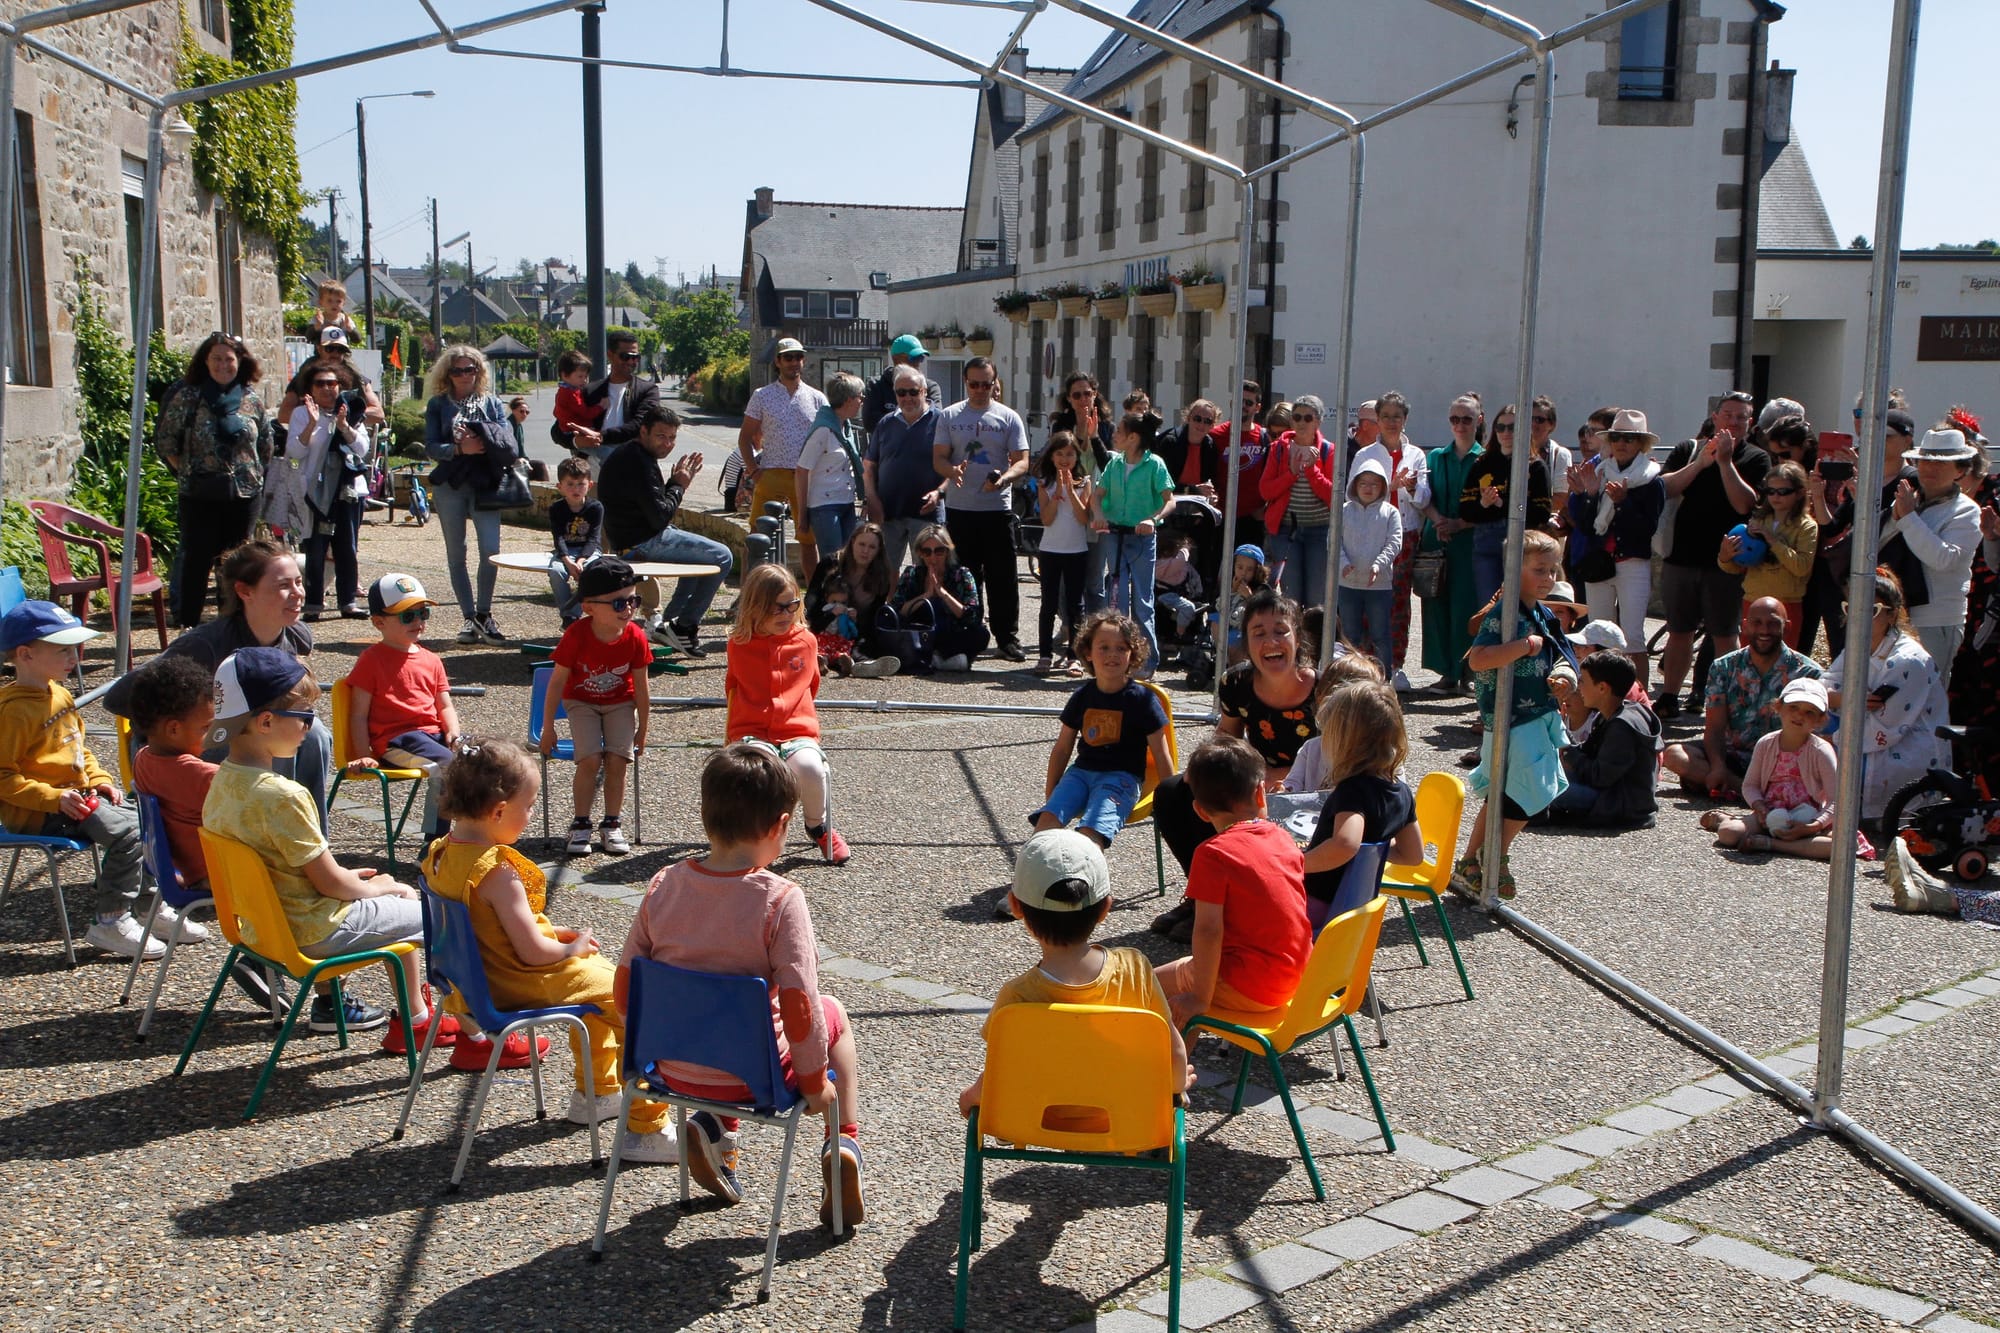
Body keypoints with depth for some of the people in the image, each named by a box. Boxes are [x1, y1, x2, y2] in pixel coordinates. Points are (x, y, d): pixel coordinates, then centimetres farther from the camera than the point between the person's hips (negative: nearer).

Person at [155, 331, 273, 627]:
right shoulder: (188, 397, -3)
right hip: (199, 495, -3)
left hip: (244, 494, 3)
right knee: (197, 561, 0)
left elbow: (266, 444, 17)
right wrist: (184, 471, -1)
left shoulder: (252, 400, 5)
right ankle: (187, 626, 8)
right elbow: (164, 439, 2)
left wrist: (256, 473, 11)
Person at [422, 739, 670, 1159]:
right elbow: (532, 952, -27)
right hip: (520, 985, -10)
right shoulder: (497, 873, -29)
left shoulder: (440, 853, 0)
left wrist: (553, 933, 9)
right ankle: (644, 1129, -1)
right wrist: (574, 948, -7)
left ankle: (595, 1092, 44)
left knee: (599, 970, 31)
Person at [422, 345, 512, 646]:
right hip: (449, 486, 1)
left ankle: (484, 614, 4)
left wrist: (481, 441, -16)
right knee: (456, 555, 5)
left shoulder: (491, 403, 9)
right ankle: (469, 618, 13)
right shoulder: (438, 405, 7)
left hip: (485, 484, 0)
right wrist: (460, 448, -18)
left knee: (491, 550, -11)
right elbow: (430, 446, -2)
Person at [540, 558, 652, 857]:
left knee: (617, 760, -15)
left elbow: (641, 689, -6)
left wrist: (642, 731, 0)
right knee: (590, 759, -20)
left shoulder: (635, 637, -17)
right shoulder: (576, 635, -22)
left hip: (620, 703, 2)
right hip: (581, 701, -1)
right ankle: (581, 825, -4)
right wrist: (548, 728, -9)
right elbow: (557, 682, -13)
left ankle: (612, 825, 2)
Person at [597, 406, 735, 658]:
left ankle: (668, 622, 25)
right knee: (722, 558, -6)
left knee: (702, 553, 30)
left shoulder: (628, 453, 12)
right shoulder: (639, 463, -21)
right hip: (643, 543, -11)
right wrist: (678, 485, -10)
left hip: (628, 538, 11)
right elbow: (660, 516, -25)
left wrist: (677, 481, 3)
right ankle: (684, 627, -1)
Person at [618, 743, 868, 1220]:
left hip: (675, 1071, 4)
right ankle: (843, 1142, 16)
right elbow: (797, 1003, -20)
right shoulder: (780, 898, -20)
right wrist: (815, 1079, -4)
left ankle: (714, 1126, 19)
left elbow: (626, 983, 0)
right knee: (832, 1015, 25)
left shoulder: (664, 885, -6)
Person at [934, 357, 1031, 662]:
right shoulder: (949, 416, 7)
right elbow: (938, 459, 3)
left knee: (1004, 577, -1)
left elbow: (1022, 462, 0)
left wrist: (1004, 477, -22)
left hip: (998, 509, -1)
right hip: (959, 508, 1)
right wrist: (953, 471, -21)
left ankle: (1007, 637, 7)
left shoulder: (1009, 418, 4)